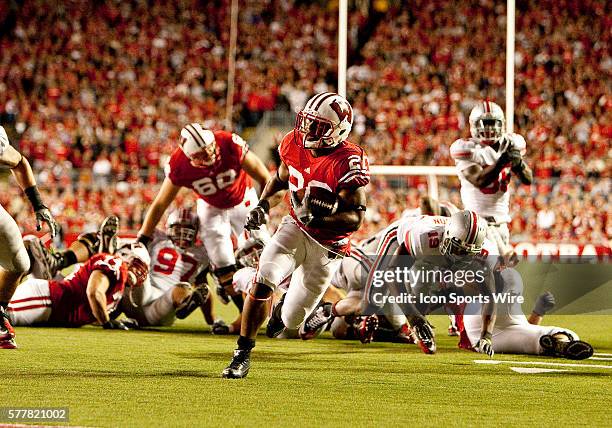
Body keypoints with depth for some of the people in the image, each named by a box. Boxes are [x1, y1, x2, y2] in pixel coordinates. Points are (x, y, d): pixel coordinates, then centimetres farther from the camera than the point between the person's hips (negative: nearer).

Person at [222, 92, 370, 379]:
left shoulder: (347, 163, -25)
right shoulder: (294, 145, -6)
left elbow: (355, 218, -23)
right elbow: (279, 180, 15)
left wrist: (317, 217, -37)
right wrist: (263, 205, -3)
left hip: (327, 244, -3)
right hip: (294, 227, 3)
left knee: (290, 319, 5)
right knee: (262, 282, -23)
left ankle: (286, 308, 45)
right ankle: (243, 353, -8)